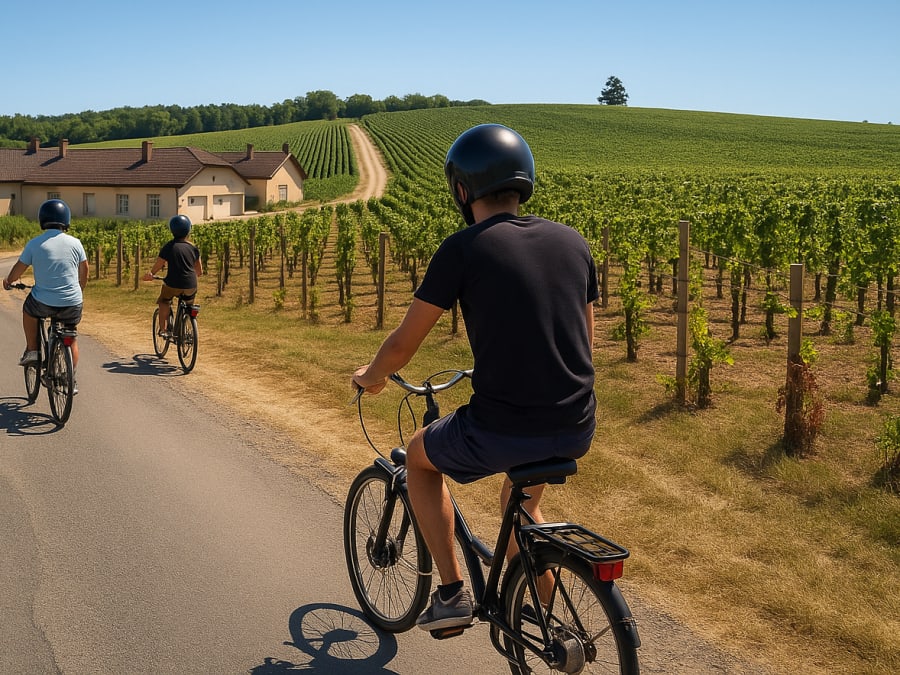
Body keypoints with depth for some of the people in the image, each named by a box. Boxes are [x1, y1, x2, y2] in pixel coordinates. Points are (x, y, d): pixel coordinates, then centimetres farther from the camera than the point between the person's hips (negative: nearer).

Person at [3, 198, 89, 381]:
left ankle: (31, 351, 30)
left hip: (43, 303, -1)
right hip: (72, 303, 1)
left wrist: (8, 281, 28)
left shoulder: (34, 244, -5)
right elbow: (84, 270, 11)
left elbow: (18, 269, 6)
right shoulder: (74, 243, -1)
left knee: (28, 309, 33)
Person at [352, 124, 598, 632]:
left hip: (501, 432, -5)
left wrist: (372, 376, 21)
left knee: (420, 456, 26)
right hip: (578, 430, 6)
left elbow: (405, 343, 0)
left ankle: (452, 593, 23)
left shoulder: (464, 248, -7)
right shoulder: (573, 242, 8)